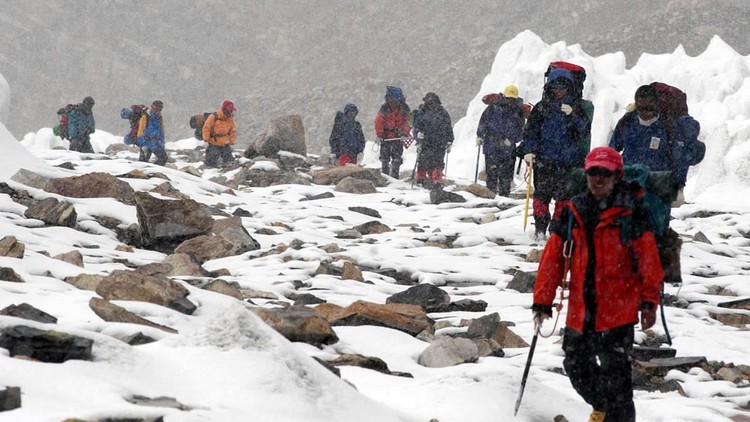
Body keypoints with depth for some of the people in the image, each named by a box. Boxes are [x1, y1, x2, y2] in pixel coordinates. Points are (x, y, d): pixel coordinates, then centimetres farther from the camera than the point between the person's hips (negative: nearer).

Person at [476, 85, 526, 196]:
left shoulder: (518, 111, 8)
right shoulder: (494, 107, 5)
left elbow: (520, 128, 6)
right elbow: (484, 121, 7)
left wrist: (512, 139, -7)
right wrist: (480, 136, -2)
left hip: (508, 148, 1)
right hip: (491, 146, -1)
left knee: (506, 174, 1)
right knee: (491, 172, -3)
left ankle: (504, 194, 7)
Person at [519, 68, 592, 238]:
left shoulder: (575, 107, 9)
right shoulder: (542, 107, 7)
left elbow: (586, 130, 0)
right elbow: (530, 130, 7)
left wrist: (573, 115, -14)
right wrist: (528, 150, -5)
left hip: (567, 160, 0)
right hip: (544, 159, 0)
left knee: (563, 195, -2)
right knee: (542, 193, -4)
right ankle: (540, 227, 5)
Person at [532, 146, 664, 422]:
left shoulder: (631, 215, -5)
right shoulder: (572, 214, 5)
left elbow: (649, 262, -5)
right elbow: (552, 259, 5)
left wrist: (649, 301, -10)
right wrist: (542, 301, 2)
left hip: (618, 310, -5)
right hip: (580, 310, 5)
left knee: (613, 371, -10)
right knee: (576, 368, 15)